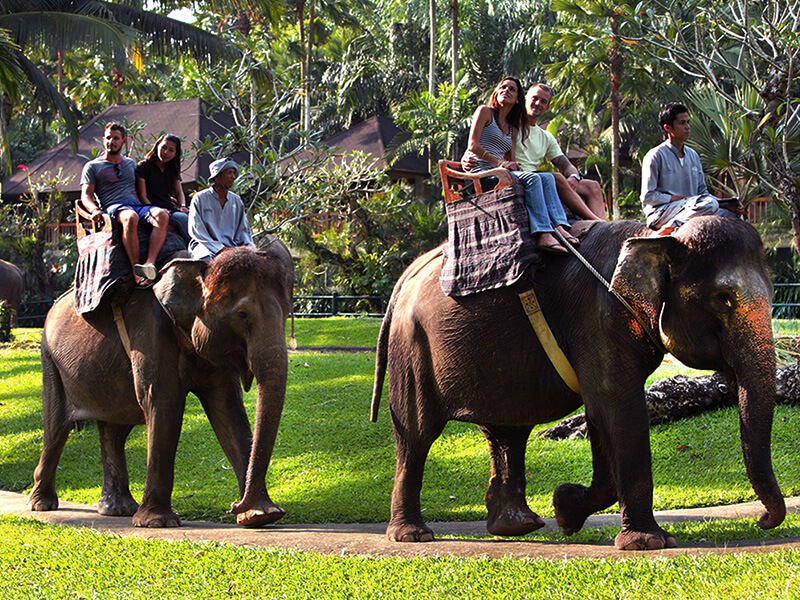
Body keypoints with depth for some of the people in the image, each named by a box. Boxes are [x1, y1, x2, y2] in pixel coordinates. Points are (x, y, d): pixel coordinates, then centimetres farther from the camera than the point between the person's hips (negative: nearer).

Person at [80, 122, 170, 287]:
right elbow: (86, 194, 7)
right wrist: (94, 209, -14)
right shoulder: (92, 166, 17)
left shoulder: (130, 163, 30)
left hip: (136, 204, 4)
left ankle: (150, 263, -50)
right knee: (130, 218, -42)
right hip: (113, 207, -4)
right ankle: (137, 273, -45)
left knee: (162, 216, -32)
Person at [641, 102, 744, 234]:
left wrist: (725, 204, 1)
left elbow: (702, 191, 19)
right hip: (660, 212, -8)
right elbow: (648, 196, -9)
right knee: (708, 204, -30)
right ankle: (666, 230, -24)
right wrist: (683, 198, -13)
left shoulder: (693, 156, 18)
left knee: (734, 215, -9)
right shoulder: (656, 156, -4)